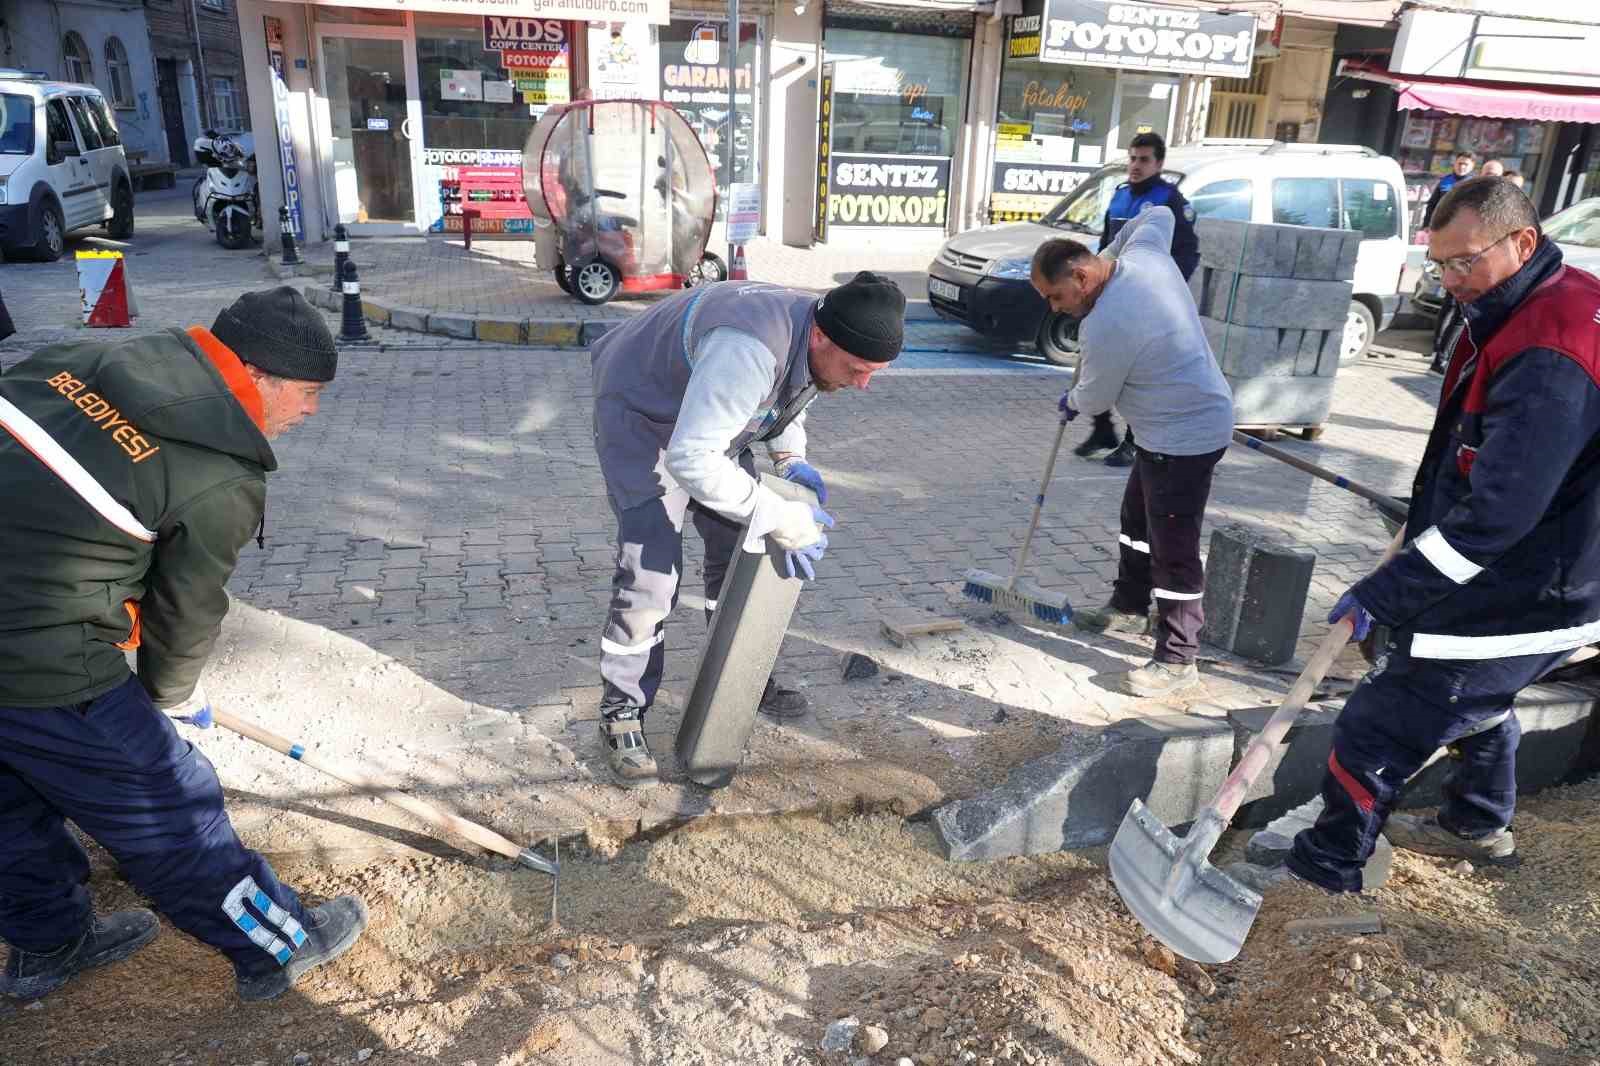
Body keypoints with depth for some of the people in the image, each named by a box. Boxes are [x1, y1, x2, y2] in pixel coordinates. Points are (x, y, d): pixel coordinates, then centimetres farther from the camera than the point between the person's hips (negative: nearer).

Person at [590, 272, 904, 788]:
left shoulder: (820, 343, -13)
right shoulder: (751, 349, -42)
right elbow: (691, 459, -42)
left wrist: (789, 457, -8)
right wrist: (781, 518, -38)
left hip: (707, 420, 8)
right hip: (642, 413, -8)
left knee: (739, 548, 11)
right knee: (650, 569, -16)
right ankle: (621, 715, 0)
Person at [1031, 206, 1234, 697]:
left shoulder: (1106, 325, -29)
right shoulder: (1144, 250, -4)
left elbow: (1094, 398, -12)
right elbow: (1158, 213, 20)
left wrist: (1070, 402, 10)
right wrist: (1109, 250, 20)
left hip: (1185, 438, -11)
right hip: (1170, 427, 11)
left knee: (1173, 549, -4)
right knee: (1137, 519, 23)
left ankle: (1177, 660, 6)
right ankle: (1129, 607, 40)